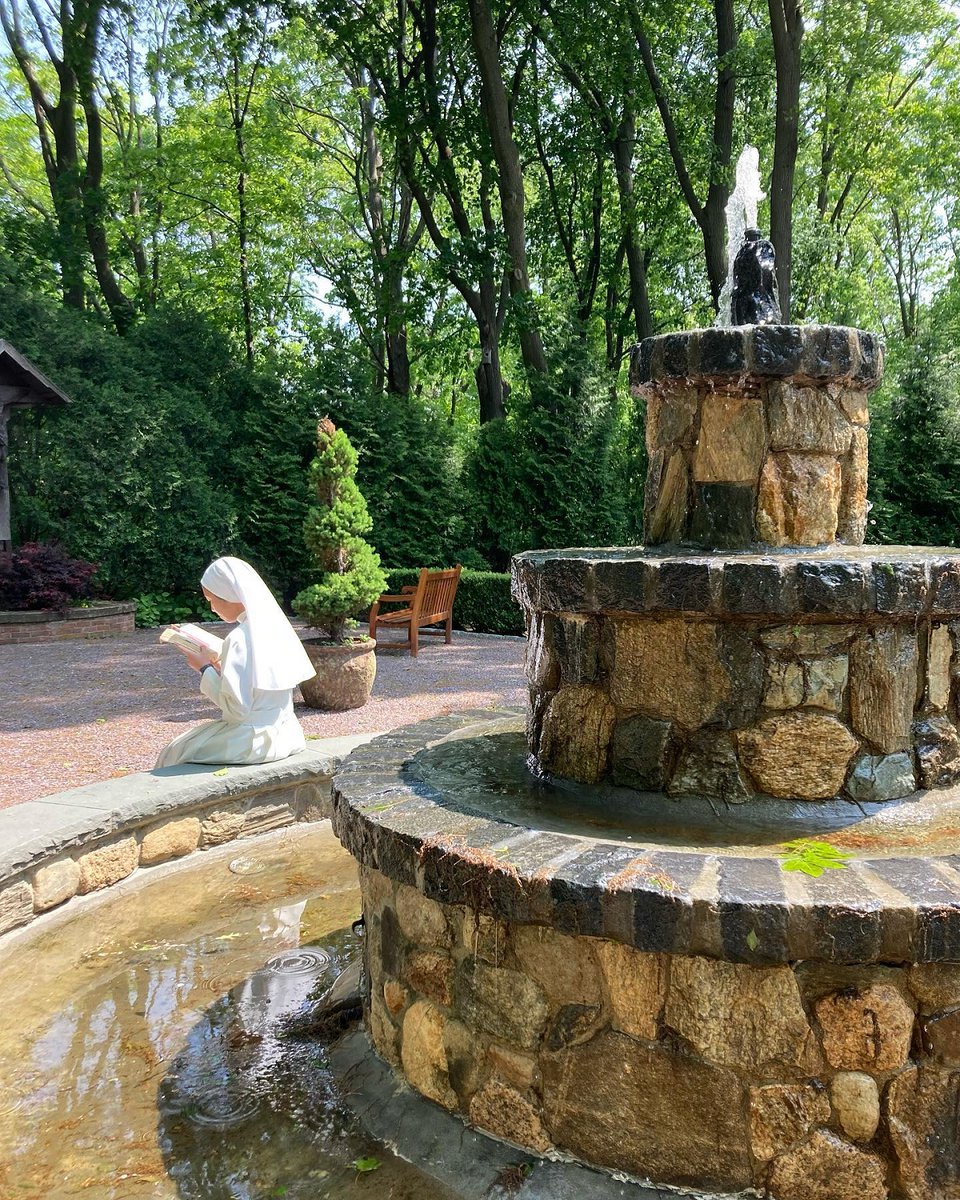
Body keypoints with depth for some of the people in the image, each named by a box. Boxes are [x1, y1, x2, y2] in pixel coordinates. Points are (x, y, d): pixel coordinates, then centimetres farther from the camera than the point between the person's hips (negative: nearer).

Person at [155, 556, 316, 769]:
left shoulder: (239, 639, -21)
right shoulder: (276, 626, 3)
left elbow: (237, 707, -20)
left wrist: (205, 669, -9)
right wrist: (220, 667, 9)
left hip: (253, 741, -8)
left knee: (175, 754, 13)